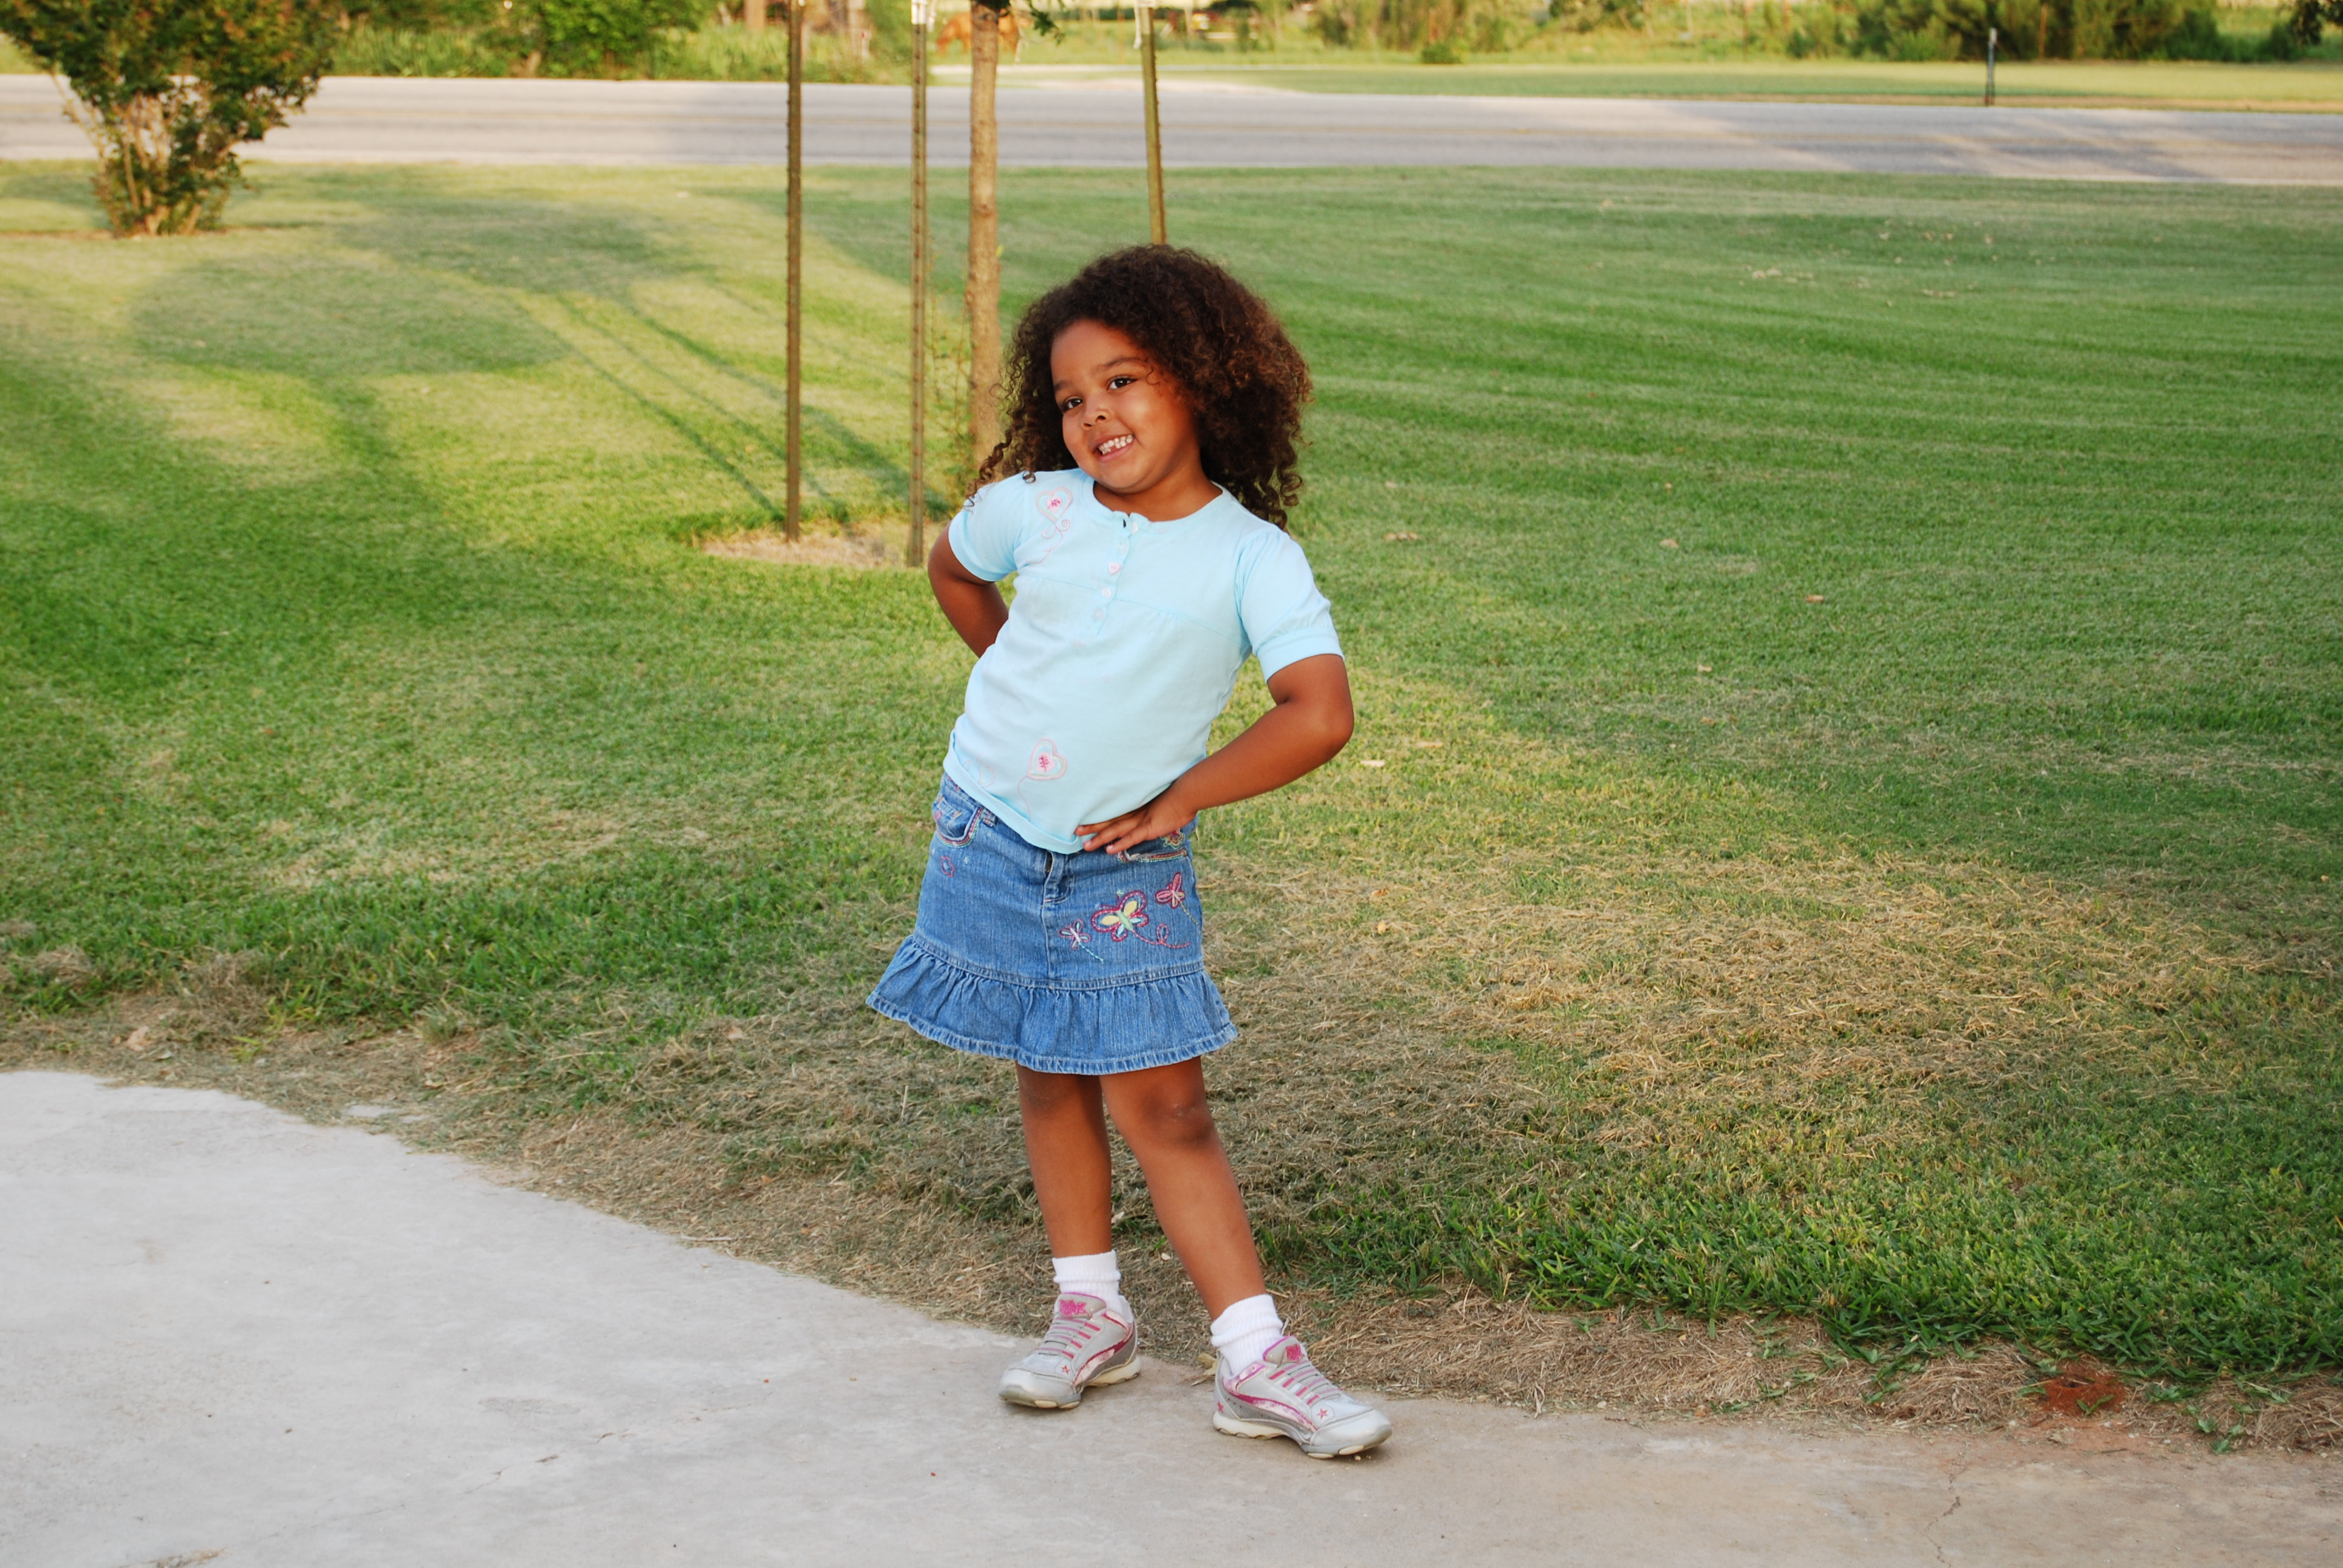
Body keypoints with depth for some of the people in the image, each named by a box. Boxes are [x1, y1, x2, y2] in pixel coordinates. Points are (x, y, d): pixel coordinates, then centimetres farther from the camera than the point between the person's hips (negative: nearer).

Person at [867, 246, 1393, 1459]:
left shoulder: (1253, 556, -13)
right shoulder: (1033, 509, -4)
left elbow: (1320, 716, -22)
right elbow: (952, 571, 19)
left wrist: (1176, 801, -15)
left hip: (1128, 865, -3)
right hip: (992, 839, 3)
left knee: (1164, 1105, -6)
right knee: (1051, 1082, 12)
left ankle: (1256, 1361, -2)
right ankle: (1090, 1313, 26)